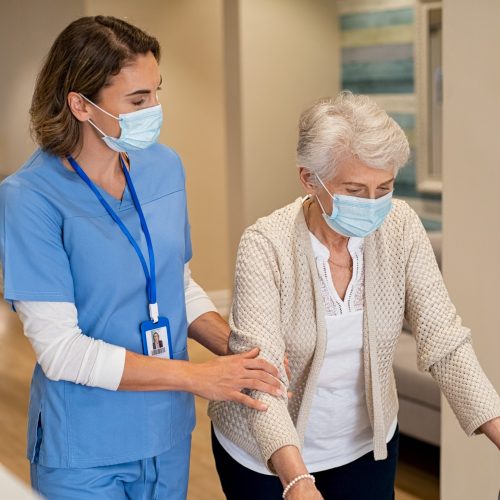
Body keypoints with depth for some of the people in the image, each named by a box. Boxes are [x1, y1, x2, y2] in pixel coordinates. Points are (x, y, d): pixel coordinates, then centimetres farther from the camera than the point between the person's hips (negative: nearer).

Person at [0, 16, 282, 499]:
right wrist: (196, 376, -19)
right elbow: (59, 349, -20)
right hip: (85, 453, -5)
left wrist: (239, 350, -7)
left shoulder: (164, 166, -1)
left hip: (169, 434, 5)